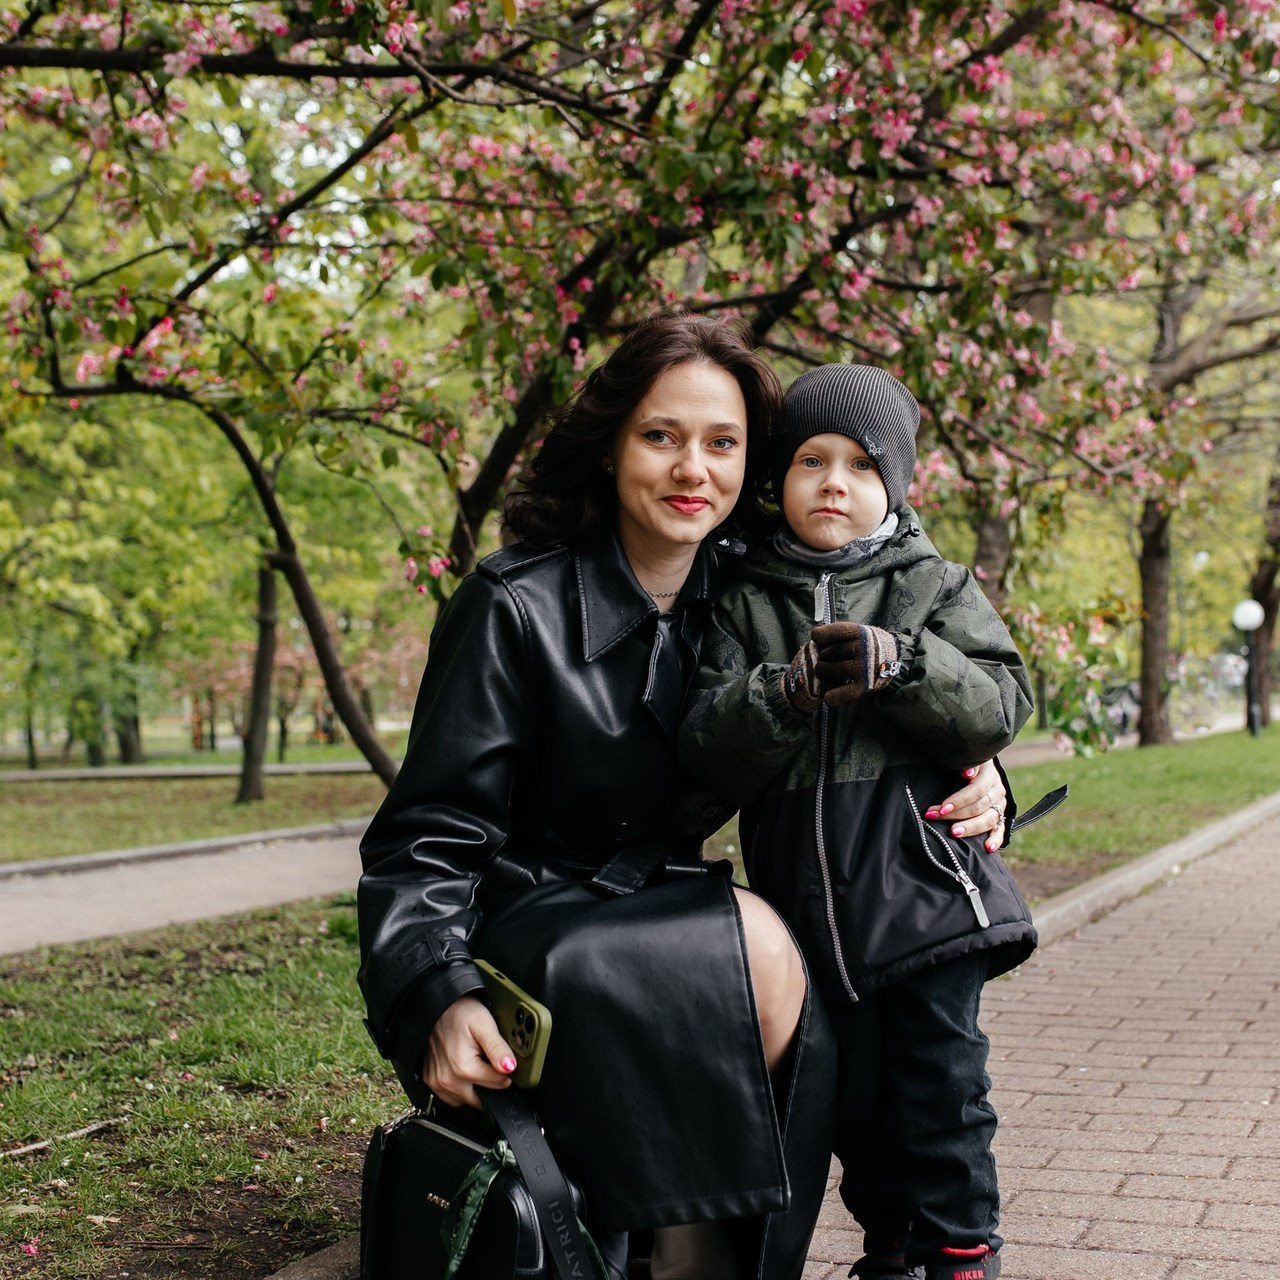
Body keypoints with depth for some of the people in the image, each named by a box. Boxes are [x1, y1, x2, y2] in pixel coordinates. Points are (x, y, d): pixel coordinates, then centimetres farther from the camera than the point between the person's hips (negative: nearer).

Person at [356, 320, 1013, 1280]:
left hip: (658, 912, 5)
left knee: (793, 1020, -27)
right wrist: (439, 998, -31)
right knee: (756, 951, -29)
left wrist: (971, 776, -12)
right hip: (527, 923, -5)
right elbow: (429, 838, -14)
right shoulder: (517, 607, -14)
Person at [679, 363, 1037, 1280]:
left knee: (942, 1077, -1)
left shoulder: (935, 587, 4)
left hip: (925, 885, -2)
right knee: (856, 1089, 12)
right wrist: (783, 695, -24)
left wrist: (901, 667, -22)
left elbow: (1001, 706, -6)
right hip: (814, 907, 2)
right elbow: (709, 751, -4)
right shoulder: (745, 606, 6)